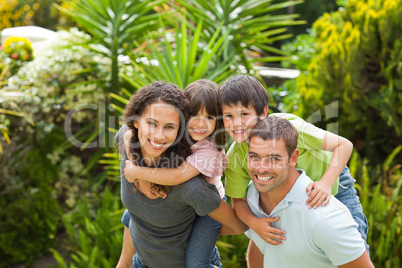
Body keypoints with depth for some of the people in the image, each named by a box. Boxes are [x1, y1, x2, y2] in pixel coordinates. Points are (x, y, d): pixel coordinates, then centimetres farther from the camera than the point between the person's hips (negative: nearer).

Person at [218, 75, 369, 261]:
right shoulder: (234, 157, -25)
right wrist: (254, 223, -34)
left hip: (333, 186, -2)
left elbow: (344, 145, -30)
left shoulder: (289, 127, -37)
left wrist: (326, 183, -44)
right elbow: (238, 201, -14)